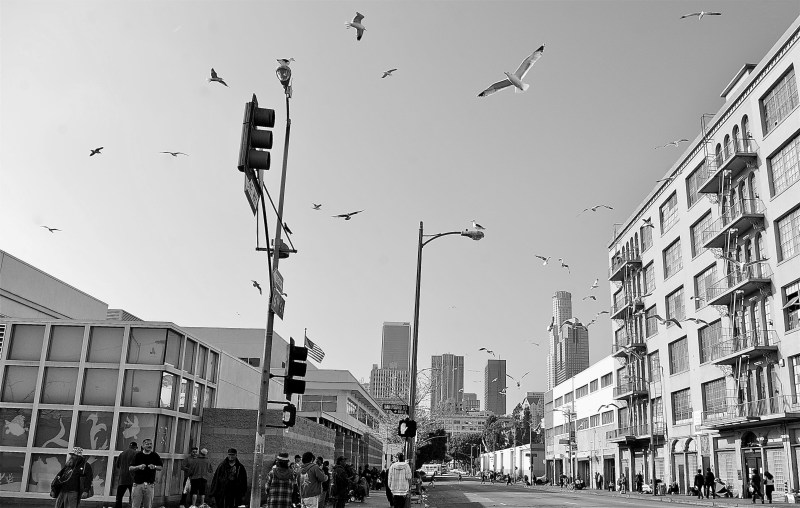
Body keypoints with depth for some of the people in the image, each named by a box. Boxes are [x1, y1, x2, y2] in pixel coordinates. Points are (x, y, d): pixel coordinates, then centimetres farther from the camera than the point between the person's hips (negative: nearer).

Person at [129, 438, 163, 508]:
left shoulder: (155, 455, 5)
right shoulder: (138, 455, 2)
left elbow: (161, 467, 9)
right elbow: (130, 468, 0)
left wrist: (154, 467, -11)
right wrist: (139, 467, -18)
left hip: (150, 484, 1)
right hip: (138, 483, -1)